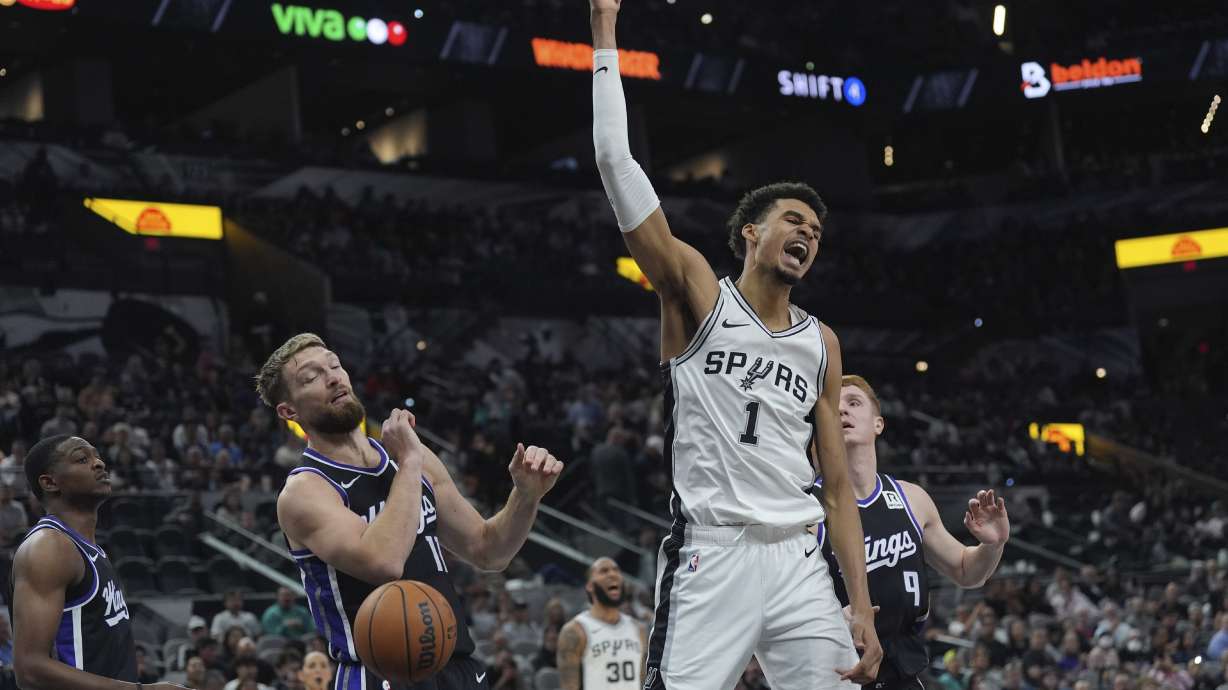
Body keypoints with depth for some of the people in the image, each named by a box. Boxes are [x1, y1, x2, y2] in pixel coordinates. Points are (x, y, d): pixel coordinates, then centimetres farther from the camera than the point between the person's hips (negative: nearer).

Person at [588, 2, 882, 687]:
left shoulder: (822, 342, 16)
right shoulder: (697, 294, 3)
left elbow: (838, 485, 15)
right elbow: (615, 161, -5)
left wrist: (863, 609, 5)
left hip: (797, 561, 5)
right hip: (711, 557, -5)